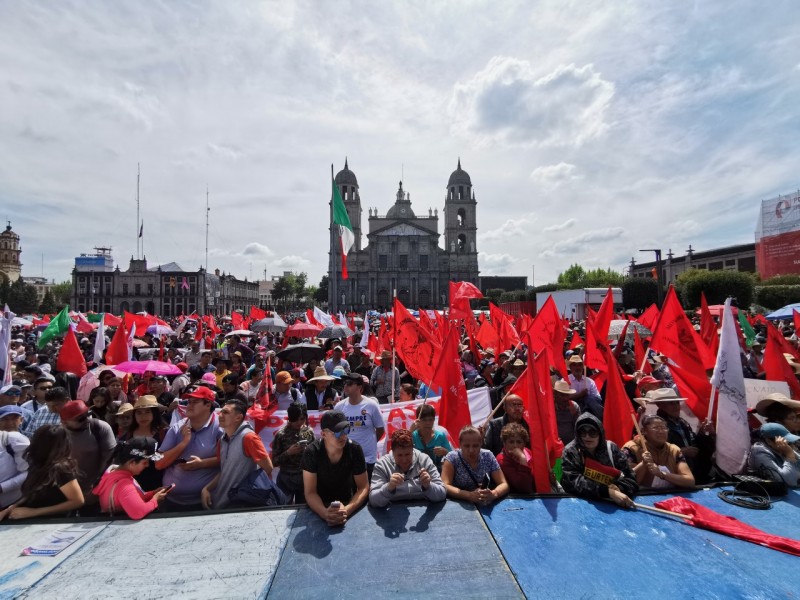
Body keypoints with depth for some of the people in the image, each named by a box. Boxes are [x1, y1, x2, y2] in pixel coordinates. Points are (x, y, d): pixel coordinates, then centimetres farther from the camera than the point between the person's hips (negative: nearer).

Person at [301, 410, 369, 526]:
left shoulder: (355, 449, -18)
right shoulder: (311, 452, -19)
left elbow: (364, 488, -14)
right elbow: (310, 492, -17)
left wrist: (347, 510, -31)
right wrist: (325, 513, -34)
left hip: (348, 503, 0)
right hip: (320, 507, 0)